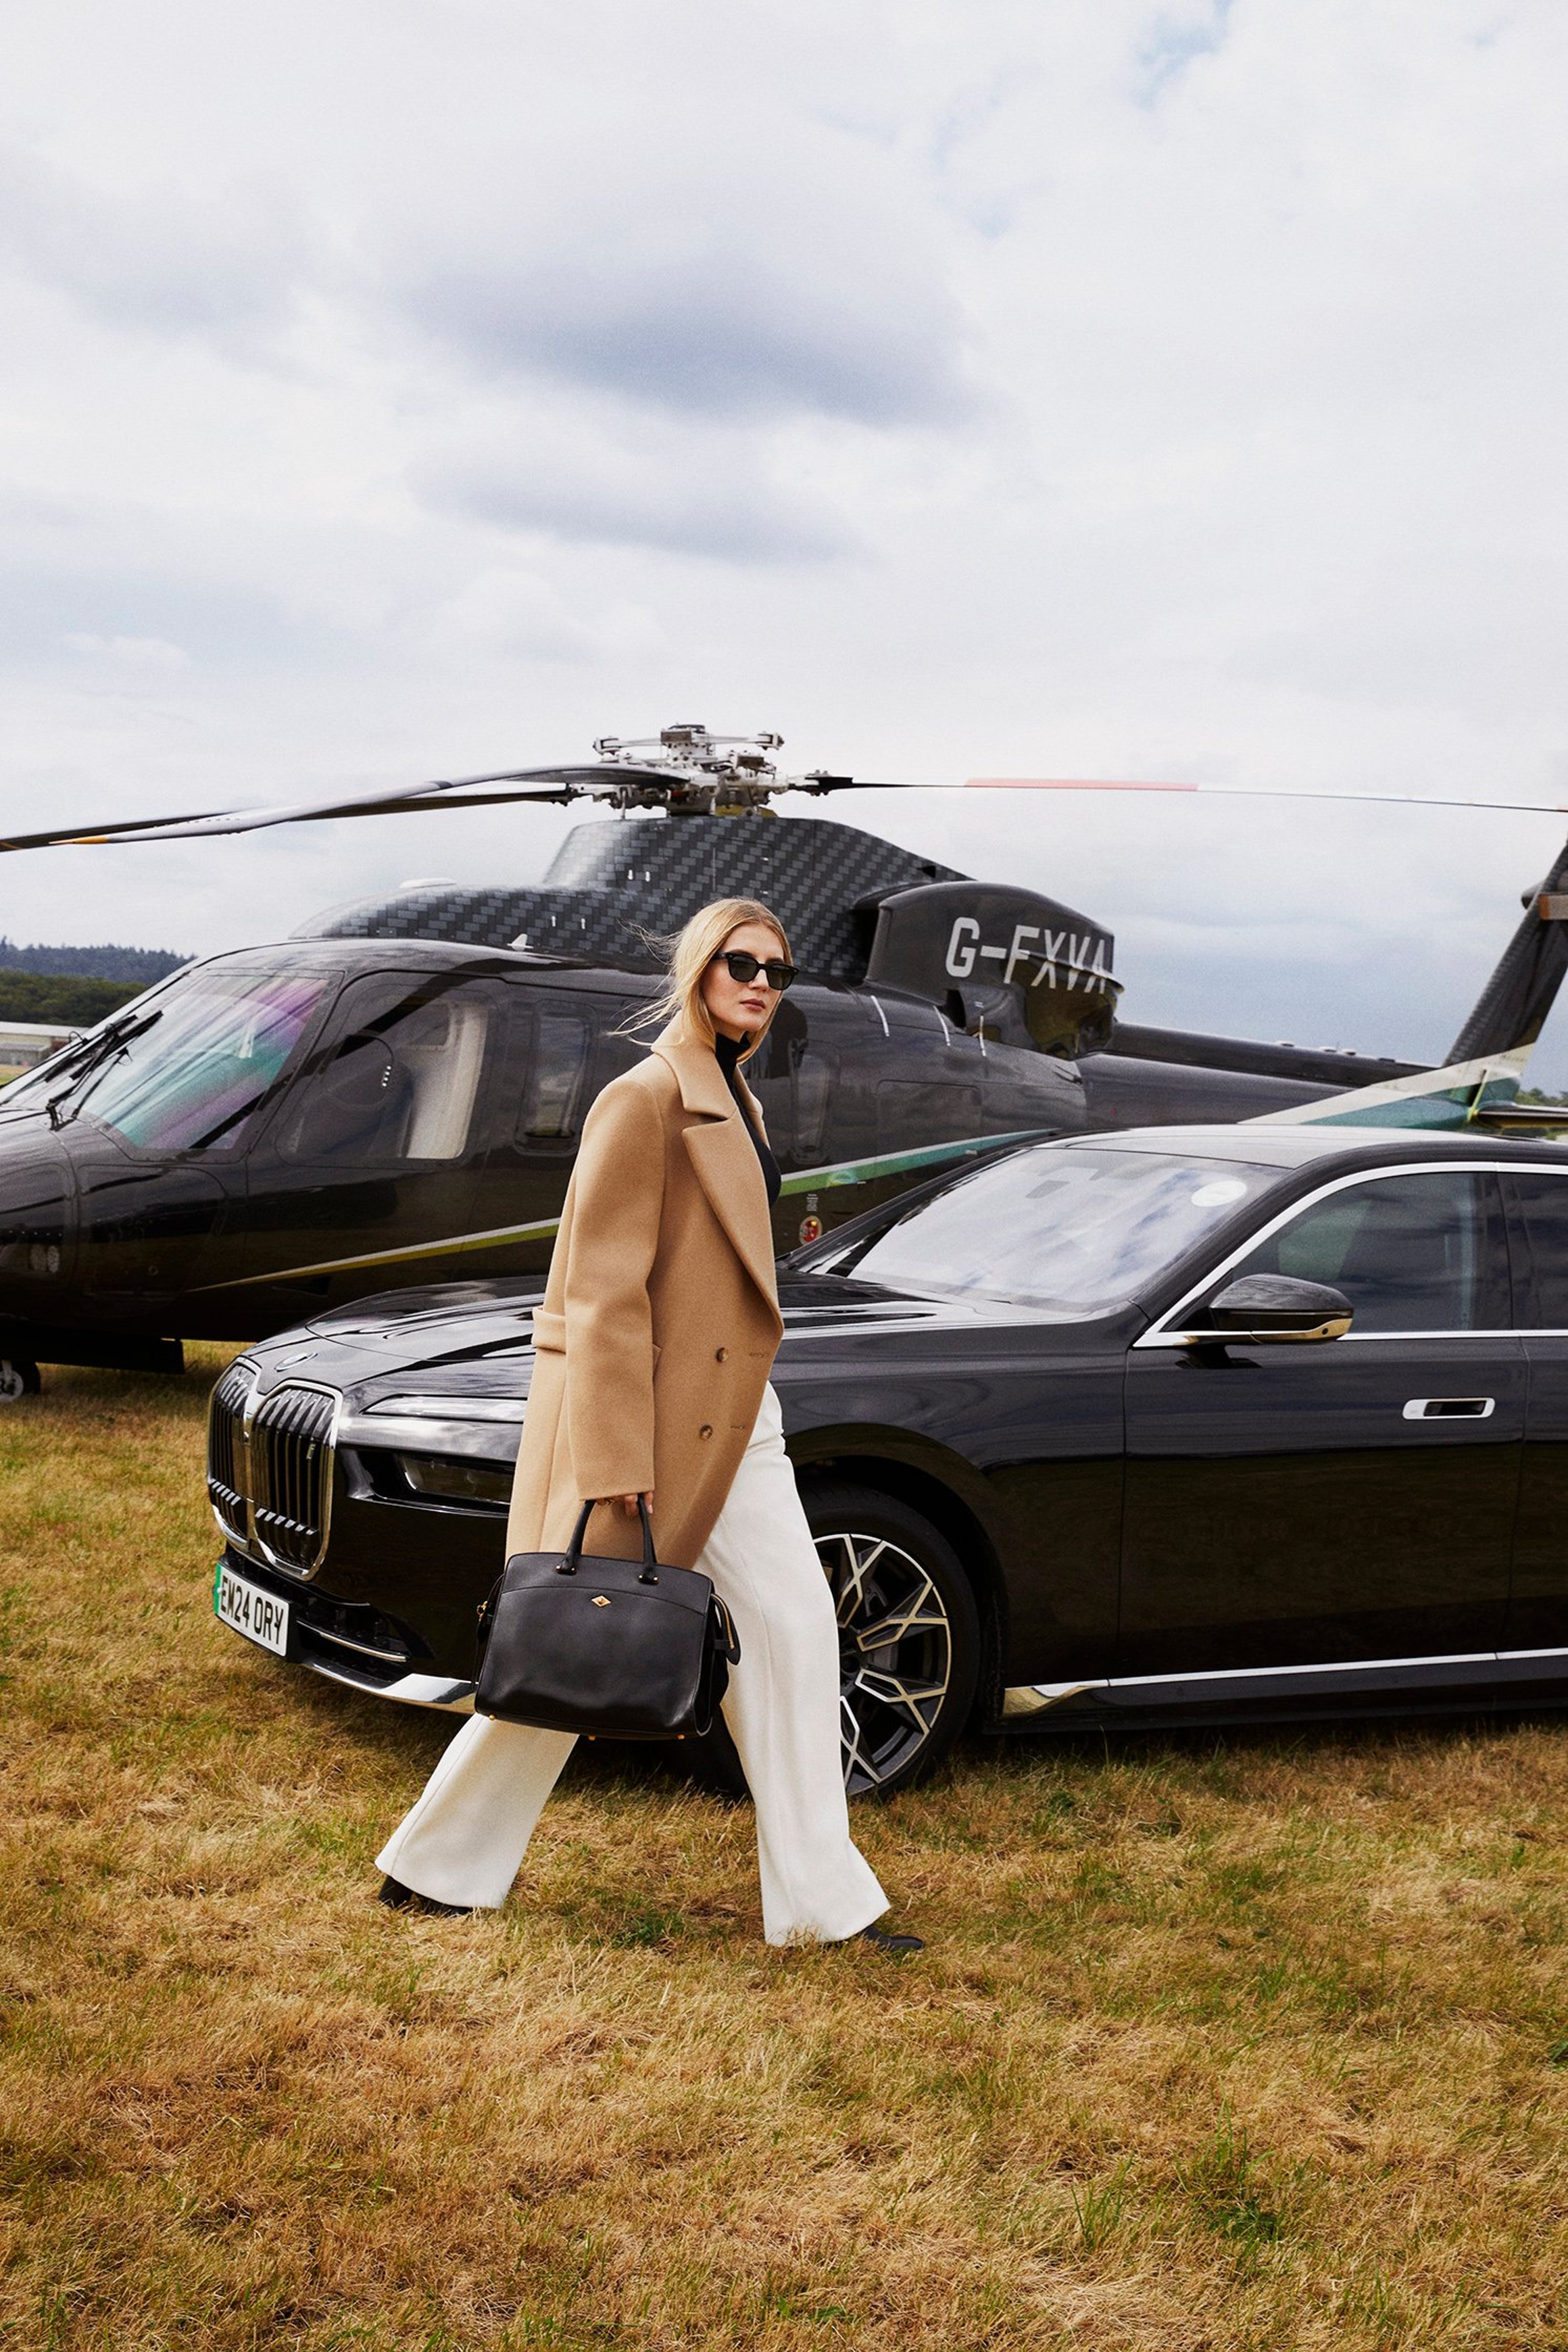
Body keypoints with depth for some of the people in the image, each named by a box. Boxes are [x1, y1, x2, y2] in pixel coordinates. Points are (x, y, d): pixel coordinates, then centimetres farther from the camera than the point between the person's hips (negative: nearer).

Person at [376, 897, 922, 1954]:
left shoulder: (733, 1095, 14)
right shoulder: (645, 1099, -15)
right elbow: (603, 1292, -19)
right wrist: (613, 1469, -22)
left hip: (731, 1418, 9)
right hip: (645, 1413, -9)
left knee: (794, 1627, 5)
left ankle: (822, 1900, 12)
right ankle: (434, 1866, 20)